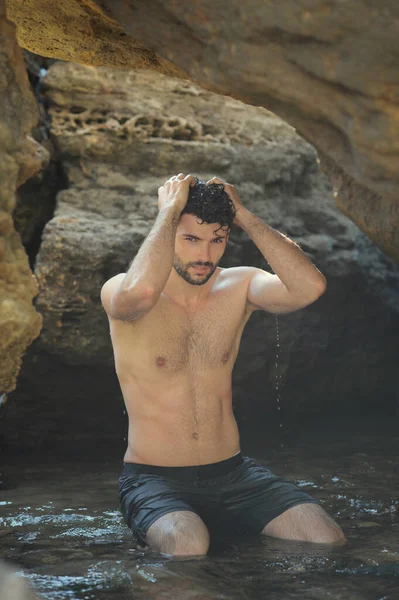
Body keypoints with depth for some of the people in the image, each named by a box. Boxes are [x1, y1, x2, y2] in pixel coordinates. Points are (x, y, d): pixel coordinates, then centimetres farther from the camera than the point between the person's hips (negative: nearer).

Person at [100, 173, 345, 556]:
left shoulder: (239, 287, 3)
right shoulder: (119, 292, -8)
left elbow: (309, 287, -17)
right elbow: (142, 290, -35)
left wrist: (242, 214, -11)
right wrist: (169, 210, -19)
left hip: (232, 472, 4)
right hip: (153, 480, -3)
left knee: (327, 539, -17)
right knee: (189, 546, -35)